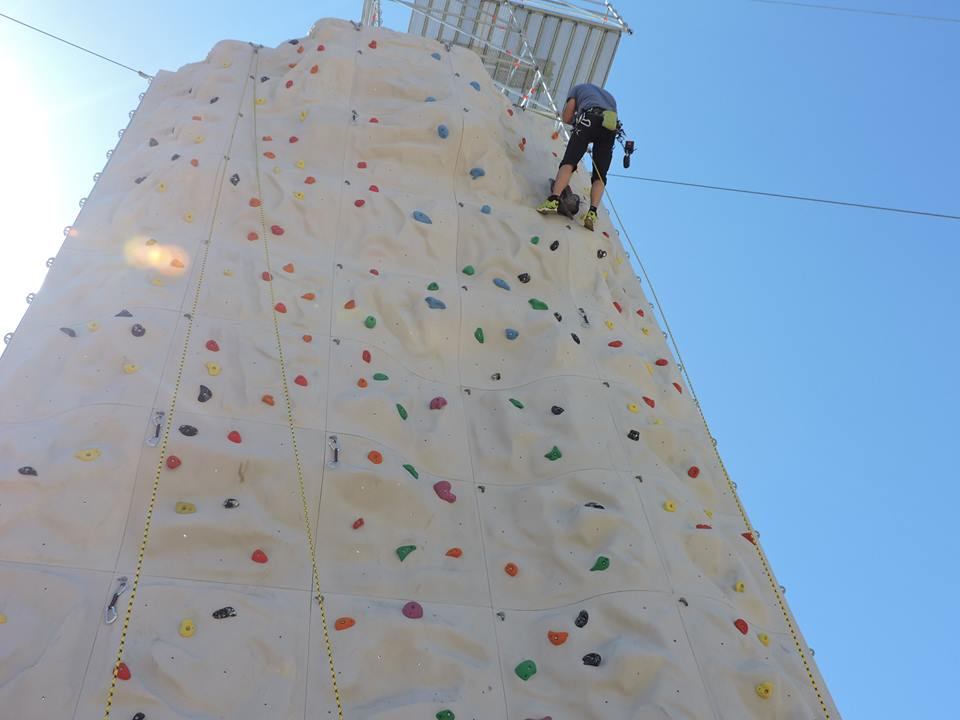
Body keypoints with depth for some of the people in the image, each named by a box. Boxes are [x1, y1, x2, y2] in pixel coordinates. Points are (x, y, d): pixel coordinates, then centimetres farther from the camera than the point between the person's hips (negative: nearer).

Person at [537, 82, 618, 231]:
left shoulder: (578, 87, 30)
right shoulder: (609, 96, 43)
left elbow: (566, 118, 18)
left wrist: (577, 122, 38)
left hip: (589, 118, -4)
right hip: (611, 127, 4)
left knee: (569, 162, -12)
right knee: (600, 175, 2)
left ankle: (554, 199, -32)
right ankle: (592, 212, -18)